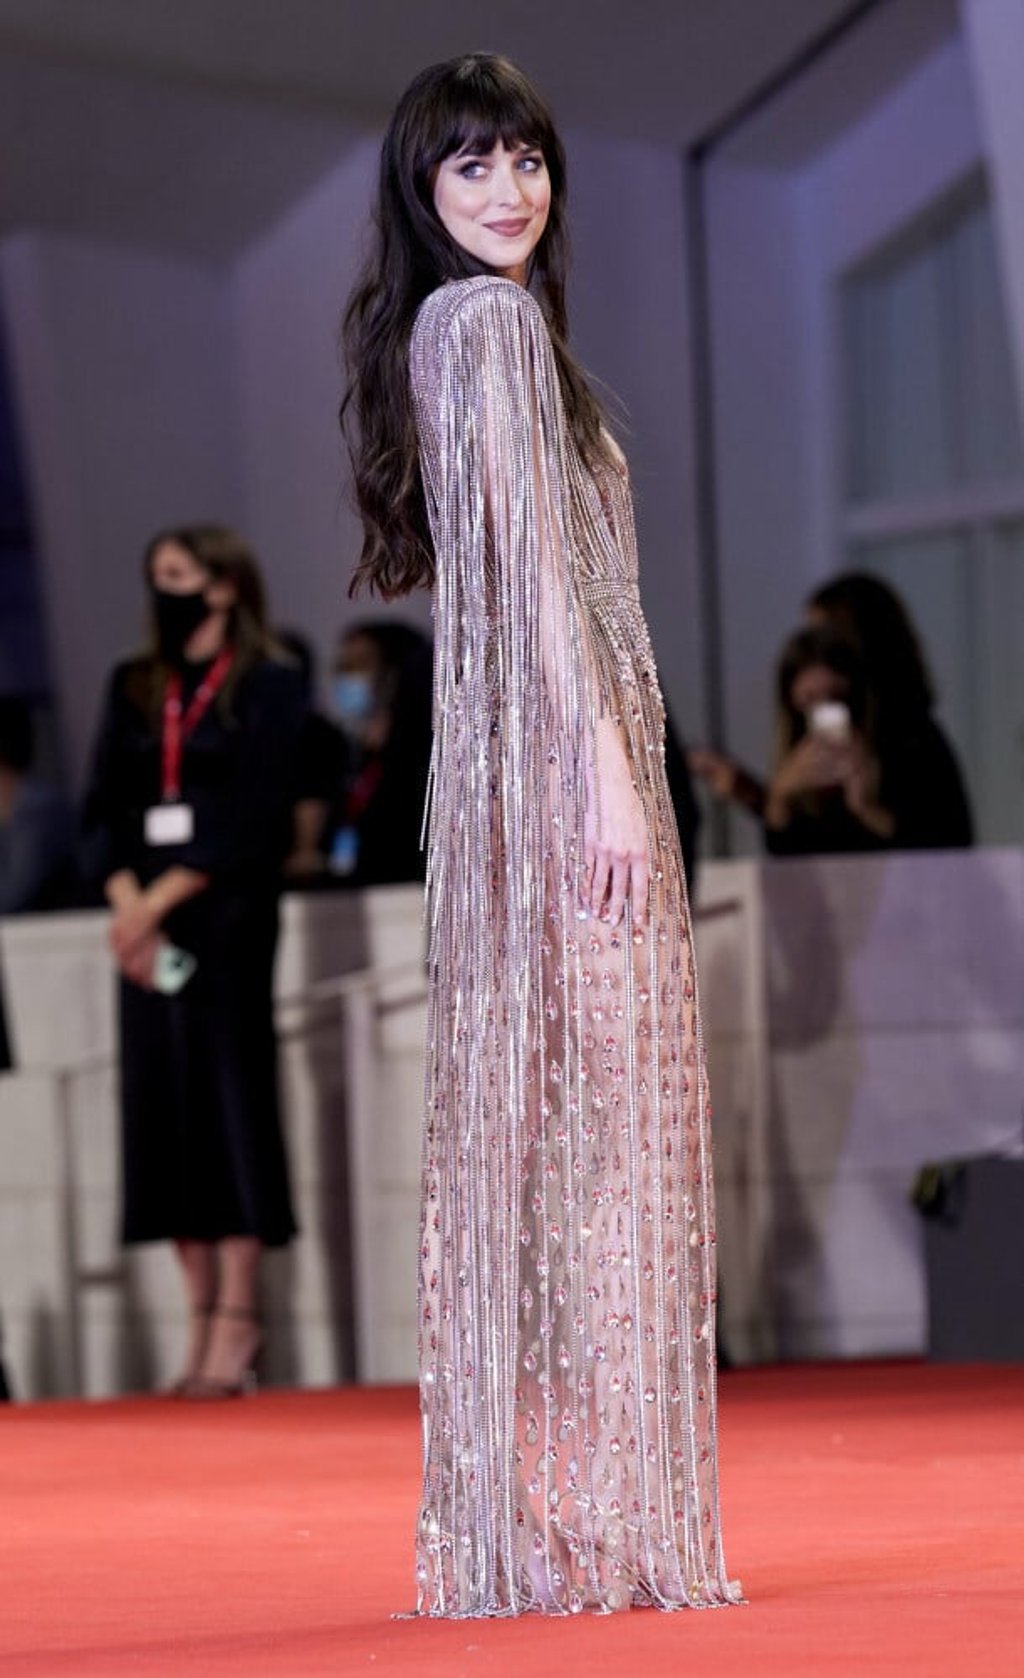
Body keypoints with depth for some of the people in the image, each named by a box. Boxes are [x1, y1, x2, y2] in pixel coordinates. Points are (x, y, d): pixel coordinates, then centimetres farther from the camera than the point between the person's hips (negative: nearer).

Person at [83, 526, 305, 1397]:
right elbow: (107, 805, 8)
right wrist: (127, 902, -8)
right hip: (146, 920, 5)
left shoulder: (268, 688, -1)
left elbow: (255, 818, -9)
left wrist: (165, 898, -13)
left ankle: (237, 1317, -6)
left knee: (227, 1093, -8)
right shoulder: (134, 690, 14)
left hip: (225, 912, -5)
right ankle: (205, 1315, 4)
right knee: (163, 1104, 1)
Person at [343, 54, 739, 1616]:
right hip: (557, 755, -10)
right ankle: (592, 1528, -9)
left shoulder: (443, 328, 20)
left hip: (510, 778, 10)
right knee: (586, 1121, -9)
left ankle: (514, 1534, 8)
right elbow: (535, 566, -16)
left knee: (519, 1127, 7)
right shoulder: (494, 322, -9)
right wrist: (611, 775, -20)